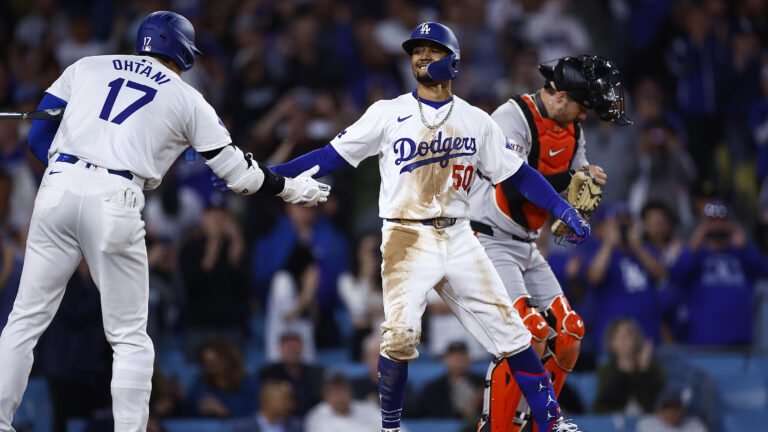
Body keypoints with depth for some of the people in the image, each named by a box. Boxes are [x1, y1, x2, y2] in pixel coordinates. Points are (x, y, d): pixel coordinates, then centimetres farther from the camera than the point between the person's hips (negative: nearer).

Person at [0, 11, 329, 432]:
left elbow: (38, 137, 14)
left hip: (57, 189, 2)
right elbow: (238, 172, 18)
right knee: (130, 337, 9)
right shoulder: (186, 99, 15)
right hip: (115, 201, -2)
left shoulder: (85, 67, 20)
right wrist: (293, 188, 32)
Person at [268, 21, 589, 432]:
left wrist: (565, 210, 2)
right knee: (401, 333, -21)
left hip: (458, 240, 3)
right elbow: (333, 155, 3)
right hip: (407, 239, -3)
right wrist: (267, 175, -6)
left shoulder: (476, 121, 10)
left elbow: (518, 174, 13)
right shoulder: (388, 113, 4)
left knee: (509, 329, -2)